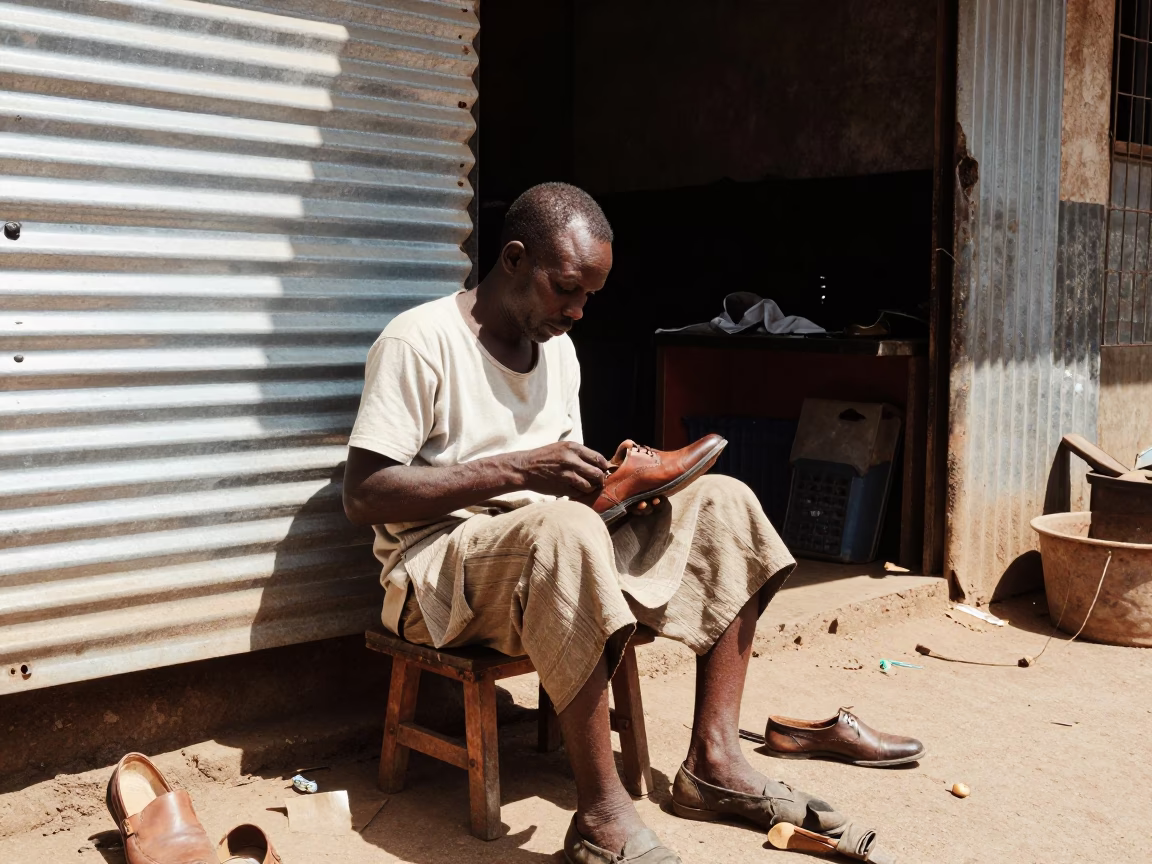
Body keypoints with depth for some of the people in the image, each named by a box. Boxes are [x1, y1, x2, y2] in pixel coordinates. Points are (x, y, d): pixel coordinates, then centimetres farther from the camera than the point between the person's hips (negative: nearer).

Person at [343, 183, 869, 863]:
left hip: (554, 543, 8)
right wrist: (517, 469, -24)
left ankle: (714, 761, -12)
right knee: (565, 528, -40)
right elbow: (362, 496, -18)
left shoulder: (559, 348, 14)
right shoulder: (419, 341, -11)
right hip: (443, 563, -8)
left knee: (723, 502, -7)